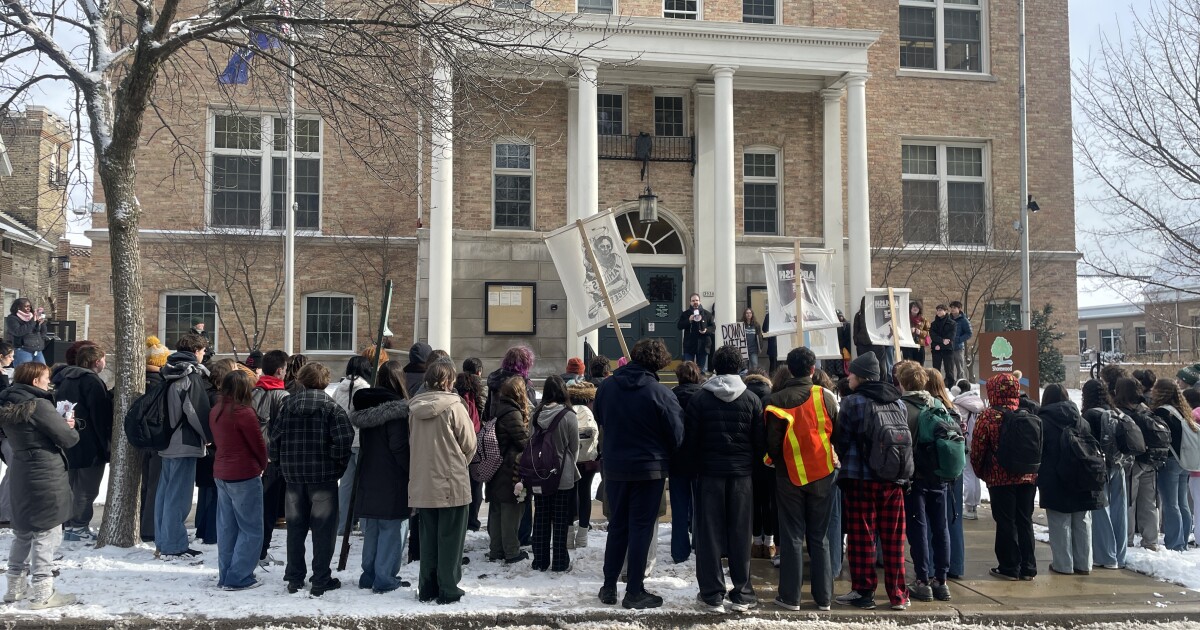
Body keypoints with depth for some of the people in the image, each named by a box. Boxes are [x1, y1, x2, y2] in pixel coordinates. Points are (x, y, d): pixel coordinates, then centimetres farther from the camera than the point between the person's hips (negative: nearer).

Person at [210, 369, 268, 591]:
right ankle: (239, 577, 1)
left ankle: (225, 576, 22)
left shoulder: (215, 411, 6)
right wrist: (263, 465, 9)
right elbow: (258, 445, -10)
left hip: (221, 474, 8)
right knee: (250, 529, 1)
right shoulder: (244, 413, -18)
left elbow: (217, 441, 12)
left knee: (227, 527, 15)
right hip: (244, 476, -8)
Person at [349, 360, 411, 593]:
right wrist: (412, 472, -9)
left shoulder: (366, 406, 9)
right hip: (392, 480, -7)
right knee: (391, 529, 1)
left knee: (371, 530, 16)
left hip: (368, 478, 7)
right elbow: (400, 447, -17)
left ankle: (369, 574, 24)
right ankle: (384, 578, 3)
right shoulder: (397, 409, -15)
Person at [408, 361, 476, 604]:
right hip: (451, 483, -5)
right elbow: (469, 445, -6)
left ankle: (427, 588, 20)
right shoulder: (453, 406, -12)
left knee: (428, 536, 14)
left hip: (422, 483, 5)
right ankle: (448, 590, 9)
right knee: (450, 537, 5)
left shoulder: (414, 408, 2)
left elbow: (411, 443, 11)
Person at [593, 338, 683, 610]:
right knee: (641, 529, 4)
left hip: (614, 467, 5)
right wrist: (663, 455, 8)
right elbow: (677, 435, -11)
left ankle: (609, 587, 20)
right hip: (649, 469, -4)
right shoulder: (659, 392, -17)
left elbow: (600, 420, 12)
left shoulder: (607, 386, -2)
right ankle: (634, 592, 8)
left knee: (617, 527, 15)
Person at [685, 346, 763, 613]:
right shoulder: (751, 399, -2)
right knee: (740, 534, 8)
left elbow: (689, 440, -4)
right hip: (741, 474, 1)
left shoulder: (699, 398, -6)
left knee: (709, 534, 5)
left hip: (710, 472, -1)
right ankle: (742, 595, 11)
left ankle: (712, 595, 6)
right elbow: (760, 441, 0)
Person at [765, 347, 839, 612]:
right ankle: (823, 597, 14)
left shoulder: (777, 400, -10)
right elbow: (839, 434, 4)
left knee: (791, 537, 6)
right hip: (822, 475, 2)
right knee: (819, 538, 11)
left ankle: (790, 596, 8)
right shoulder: (826, 397, -5)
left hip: (789, 476, -1)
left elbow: (771, 442, -8)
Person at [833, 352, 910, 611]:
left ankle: (863, 591, 7)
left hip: (862, 478, -5)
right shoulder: (898, 402, 10)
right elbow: (907, 439, 13)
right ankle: (898, 595, 13)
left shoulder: (853, 402, -7)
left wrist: (845, 464, 14)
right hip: (895, 479, 5)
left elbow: (842, 441, -4)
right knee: (894, 539, 9)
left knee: (862, 537, 4)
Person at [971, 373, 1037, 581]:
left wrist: (981, 473, 7)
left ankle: (1009, 567, 9)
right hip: (1028, 477, 4)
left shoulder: (988, 416, -12)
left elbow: (977, 450, -9)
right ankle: (1028, 568, 17)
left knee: (1006, 522, 4)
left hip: (1001, 479, -4)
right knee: (1025, 521, 12)